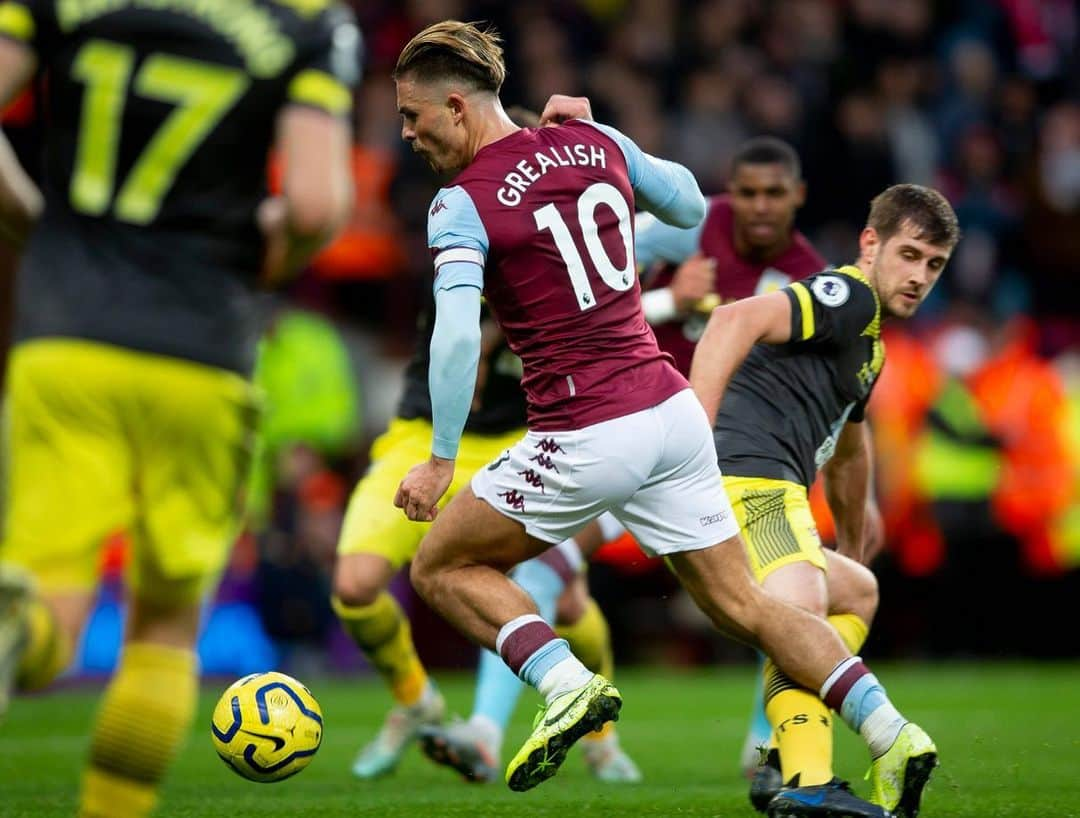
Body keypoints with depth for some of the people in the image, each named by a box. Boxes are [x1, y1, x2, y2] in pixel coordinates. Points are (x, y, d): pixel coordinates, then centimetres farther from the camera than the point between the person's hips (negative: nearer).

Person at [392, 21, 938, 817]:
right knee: (742, 603, 14)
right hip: (674, 411, 6)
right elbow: (692, 206, 22)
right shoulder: (596, 143, 7)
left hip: (586, 440, -6)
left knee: (442, 567, 12)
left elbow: (457, 337, -22)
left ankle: (566, 684, -8)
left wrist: (441, 461, -16)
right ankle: (892, 735, 3)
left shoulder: (461, 205, -10)